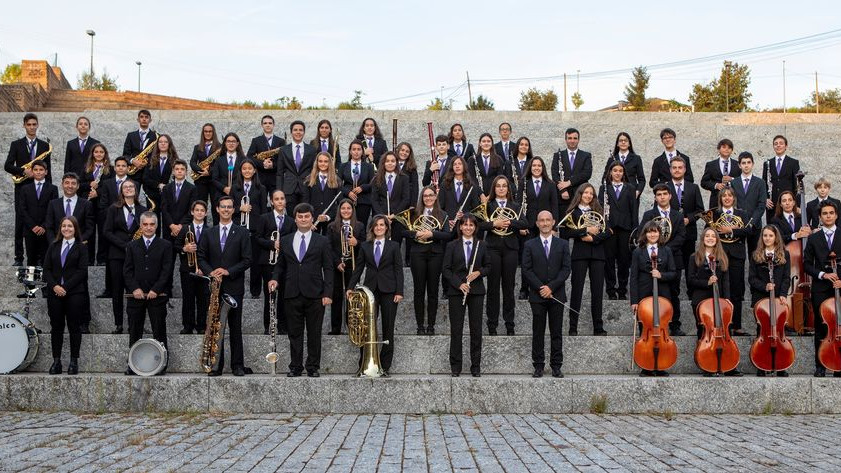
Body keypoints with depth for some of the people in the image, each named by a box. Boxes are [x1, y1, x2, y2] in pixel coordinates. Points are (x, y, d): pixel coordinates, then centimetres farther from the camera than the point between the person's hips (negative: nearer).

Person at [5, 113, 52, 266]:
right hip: (22, 188, -1)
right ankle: (19, 257, 4)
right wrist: (23, 171, -17)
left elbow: (47, 170, 9)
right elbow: (7, 166, -2)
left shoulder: (44, 146, 9)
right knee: (20, 223, 0)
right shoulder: (16, 144, 5)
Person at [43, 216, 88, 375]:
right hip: (54, 292, 3)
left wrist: (65, 287, -13)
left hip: (75, 292, -3)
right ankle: (56, 361, 9)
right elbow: (47, 269, 8)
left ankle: (74, 362, 5)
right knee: (56, 327, 4)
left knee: (74, 327, 0)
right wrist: (54, 286, -9)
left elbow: (82, 271, -6)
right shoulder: (53, 246, 13)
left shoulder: (81, 248, 3)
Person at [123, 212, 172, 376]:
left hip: (157, 295, -2)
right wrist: (134, 288, -8)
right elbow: (127, 270, 6)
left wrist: (155, 290, -12)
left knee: (159, 332, 0)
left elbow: (167, 270, -2)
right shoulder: (132, 246, 12)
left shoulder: (165, 245, 5)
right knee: (134, 333, 5)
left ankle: (161, 365, 5)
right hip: (136, 295, 2)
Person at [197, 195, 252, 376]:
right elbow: (201, 258, 10)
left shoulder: (242, 233, 3)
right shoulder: (209, 233, 12)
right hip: (214, 286, 2)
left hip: (234, 286, -2)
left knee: (235, 327, 1)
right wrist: (210, 272, -9)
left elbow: (247, 260, -2)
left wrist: (228, 271, -13)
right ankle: (216, 365, 7)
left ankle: (237, 365, 6)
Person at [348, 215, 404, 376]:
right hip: (370, 290, 1)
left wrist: (399, 292, -7)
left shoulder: (394, 246, 4)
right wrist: (350, 287, 0)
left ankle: (385, 366, 7)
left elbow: (398, 270, 1)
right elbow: (358, 268, 10)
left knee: (388, 330, 2)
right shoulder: (365, 246, 9)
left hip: (388, 291, -1)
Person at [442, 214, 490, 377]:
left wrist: (479, 272, -9)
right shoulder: (452, 246, 2)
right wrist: (459, 284, -13)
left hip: (476, 290, 1)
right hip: (456, 291, -1)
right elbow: (446, 270, -1)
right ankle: (455, 366, 8)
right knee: (456, 329, 1)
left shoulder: (481, 245, 6)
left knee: (476, 329, 2)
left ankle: (476, 366, 10)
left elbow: (488, 265, 12)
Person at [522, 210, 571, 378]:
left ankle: (556, 366, 8)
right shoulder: (530, 245, 5)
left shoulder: (563, 244, 7)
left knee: (556, 332, 3)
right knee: (538, 332, 2)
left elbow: (566, 268, -1)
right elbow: (527, 269, -1)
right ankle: (538, 366, 7)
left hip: (557, 294, 0)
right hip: (537, 295, 0)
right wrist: (540, 287, -12)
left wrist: (551, 287, -11)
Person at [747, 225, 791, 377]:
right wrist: (764, 286, -14)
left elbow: (786, 278, 3)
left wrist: (783, 294, -12)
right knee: (761, 331, 2)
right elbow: (751, 278, 2)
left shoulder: (784, 254, 8)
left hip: (778, 298, 0)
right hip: (760, 298, 0)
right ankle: (761, 368, 8)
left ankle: (781, 368, 4)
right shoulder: (756, 255, 7)